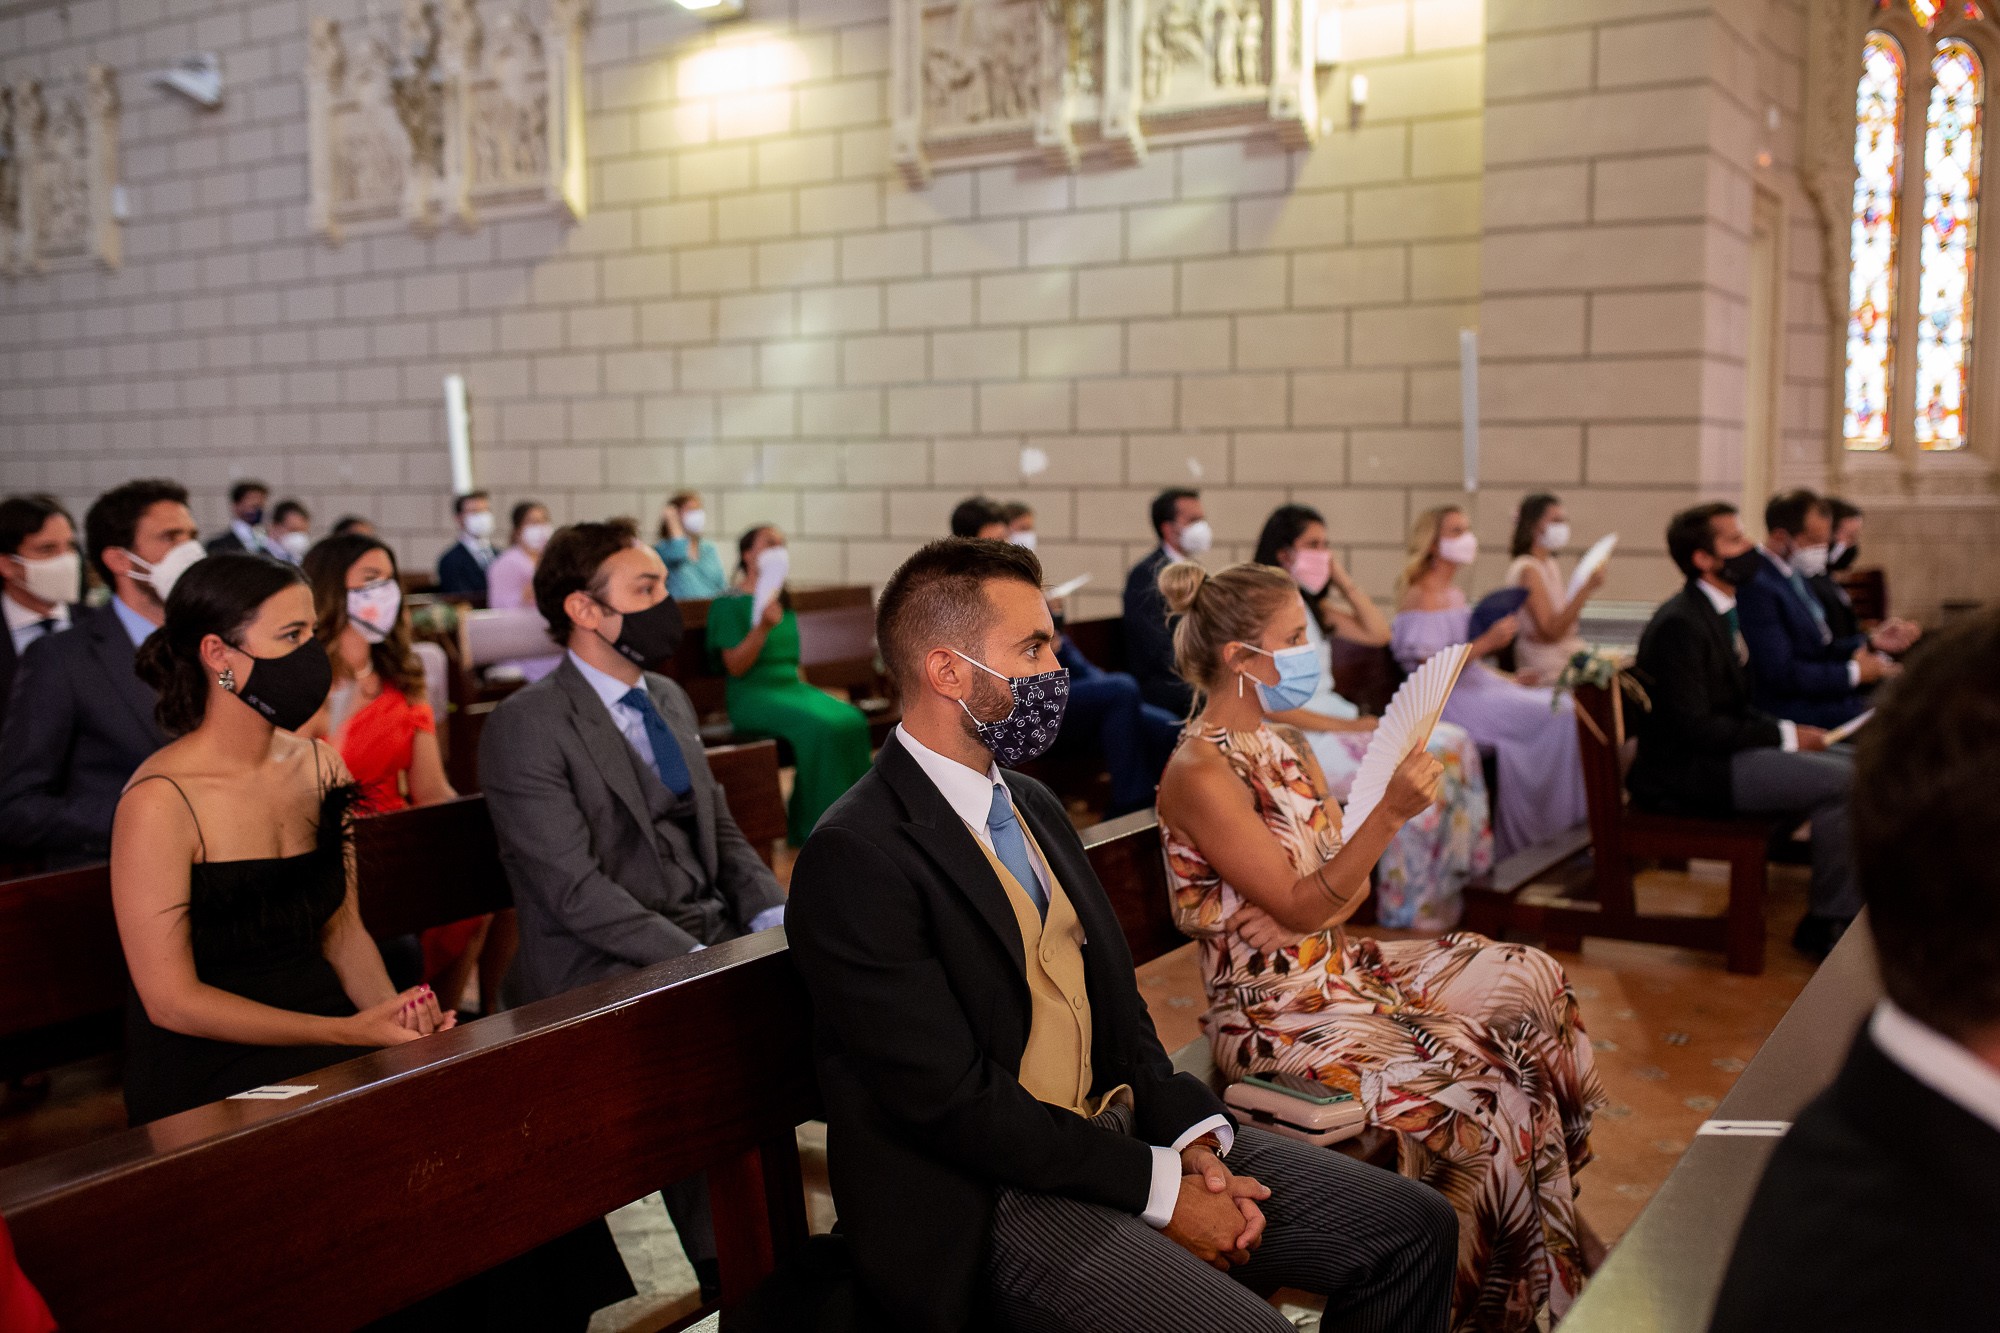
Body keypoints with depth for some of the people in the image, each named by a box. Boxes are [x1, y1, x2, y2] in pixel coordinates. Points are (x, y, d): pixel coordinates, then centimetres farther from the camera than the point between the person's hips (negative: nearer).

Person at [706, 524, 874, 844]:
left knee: (852, 720, -22)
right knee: (820, 726, -31)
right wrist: (762, 628, -24)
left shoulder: (783, 603, 19)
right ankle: (816, 829, -19)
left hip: (792, 687, 7)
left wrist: (806, 690, 10)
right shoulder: (729, 604, -3)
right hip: (752, 695, -7)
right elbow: (735, 667, -12)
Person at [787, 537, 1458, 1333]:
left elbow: (1117, 1005, 14)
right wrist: (1156, 1190, -15)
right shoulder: (856, 856, -16)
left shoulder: (1033, 805, 13)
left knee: (1415, 1230, 1)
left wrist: (1193, 1138, -3)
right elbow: (952, 1098, -19)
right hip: (990, 1203, -8)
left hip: (1123, 1133, 8)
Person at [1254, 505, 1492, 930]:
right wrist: (1347, 727, -18)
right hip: (1298, 739, -9)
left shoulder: (1312, 606, 17)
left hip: (1338, 722, 9)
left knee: (1453, 744, -8)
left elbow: (1378, 634, 16)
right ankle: (1408, 913, -15)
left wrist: (1342, 580, 10)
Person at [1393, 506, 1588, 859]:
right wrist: (1486, 643, -24)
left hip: (1477, 684, 10)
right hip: (1449, 700, -10)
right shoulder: (1424, 596, -12)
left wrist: (1509, 679, 12)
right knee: (1554, 715, -18)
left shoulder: (1454, 592, 17)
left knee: (1566, 705, -1)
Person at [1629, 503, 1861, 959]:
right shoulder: (1679, 624, -18)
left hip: (1714, 755, 10)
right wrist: (1784, 735, -16)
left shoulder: (1715, 613, 13)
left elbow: (1734, 707, 16)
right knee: (1841, 778, -17)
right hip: (1684, 773, -10)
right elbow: (1695, 727, -23)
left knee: (1849, 761, 6)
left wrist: (1790, 732, 0)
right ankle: (1828, 922, -6)